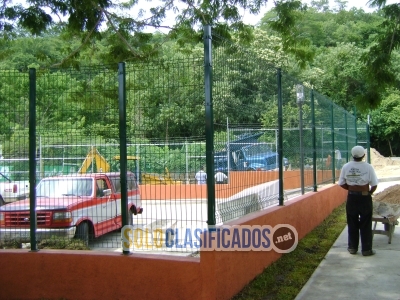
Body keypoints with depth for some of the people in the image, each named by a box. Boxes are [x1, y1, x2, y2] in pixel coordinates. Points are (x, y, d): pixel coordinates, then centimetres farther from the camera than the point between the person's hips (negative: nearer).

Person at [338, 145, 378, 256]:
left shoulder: (346, 167, -5)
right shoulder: (368, 167, -13)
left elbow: (342, 184, 1)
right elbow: (374, 185, -10)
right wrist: (369, 192, 8)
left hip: (351, 198, 2)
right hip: (365, 198, -2)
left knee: (352, 224, 13)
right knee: (365, 224, 7)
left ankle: (352, 247, 21)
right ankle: (366, 249, 13)